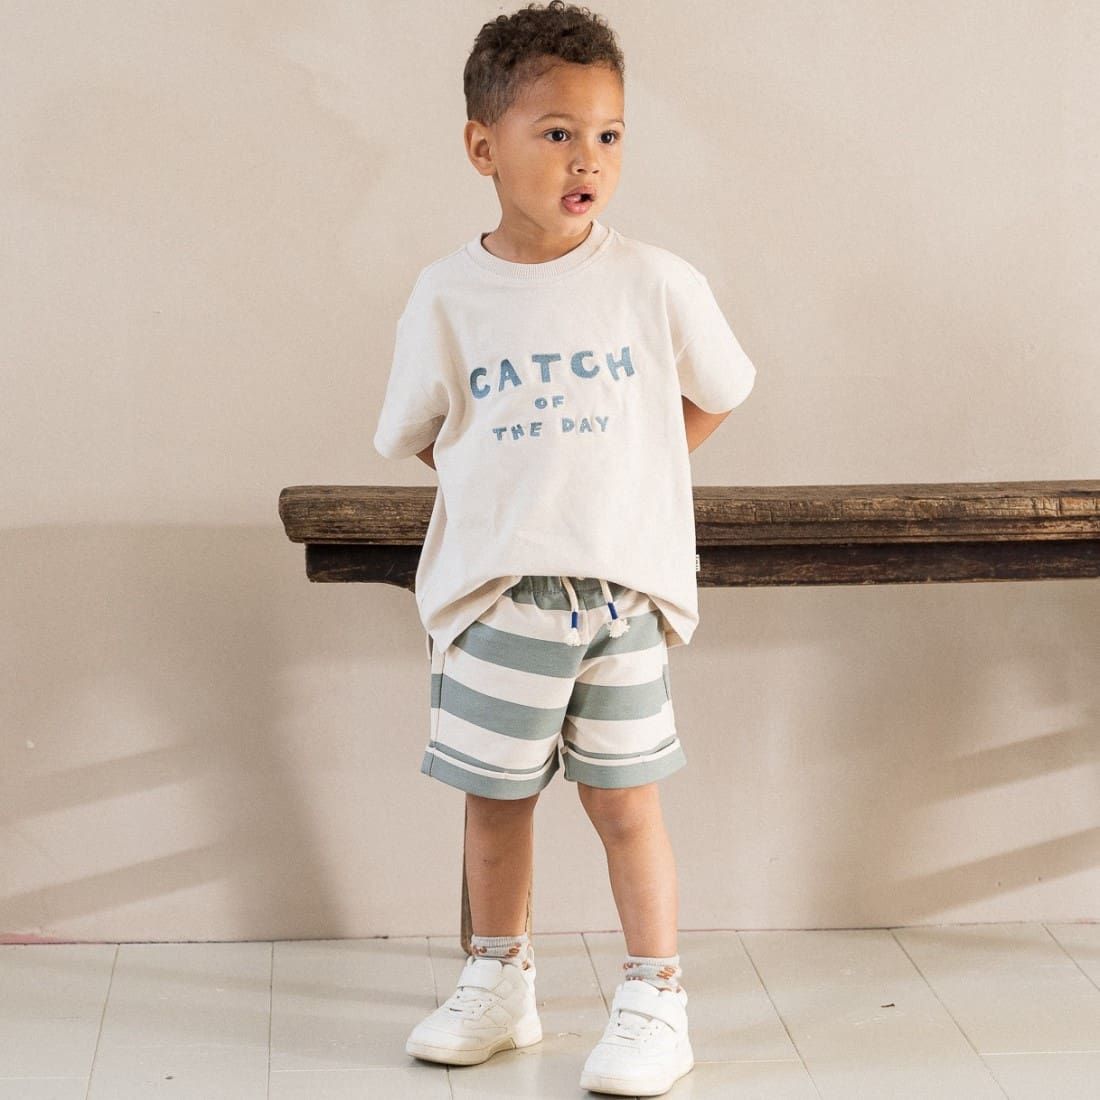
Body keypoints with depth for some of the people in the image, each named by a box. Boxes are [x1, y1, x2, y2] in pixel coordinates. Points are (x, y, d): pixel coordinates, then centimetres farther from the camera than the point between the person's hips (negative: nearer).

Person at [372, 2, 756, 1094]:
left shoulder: (655, 284, -4)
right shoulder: (448, 295, -1)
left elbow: (711, 397, 11)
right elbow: (418, 433, 11)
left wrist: (618, 479, 5)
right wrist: (521, 480, 4)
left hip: (623, 583, -1)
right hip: (493, 591, 2)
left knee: (624, 800, 5)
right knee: (495, 796, 13)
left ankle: (654, 1002, 19)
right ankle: (498, 984, 31)